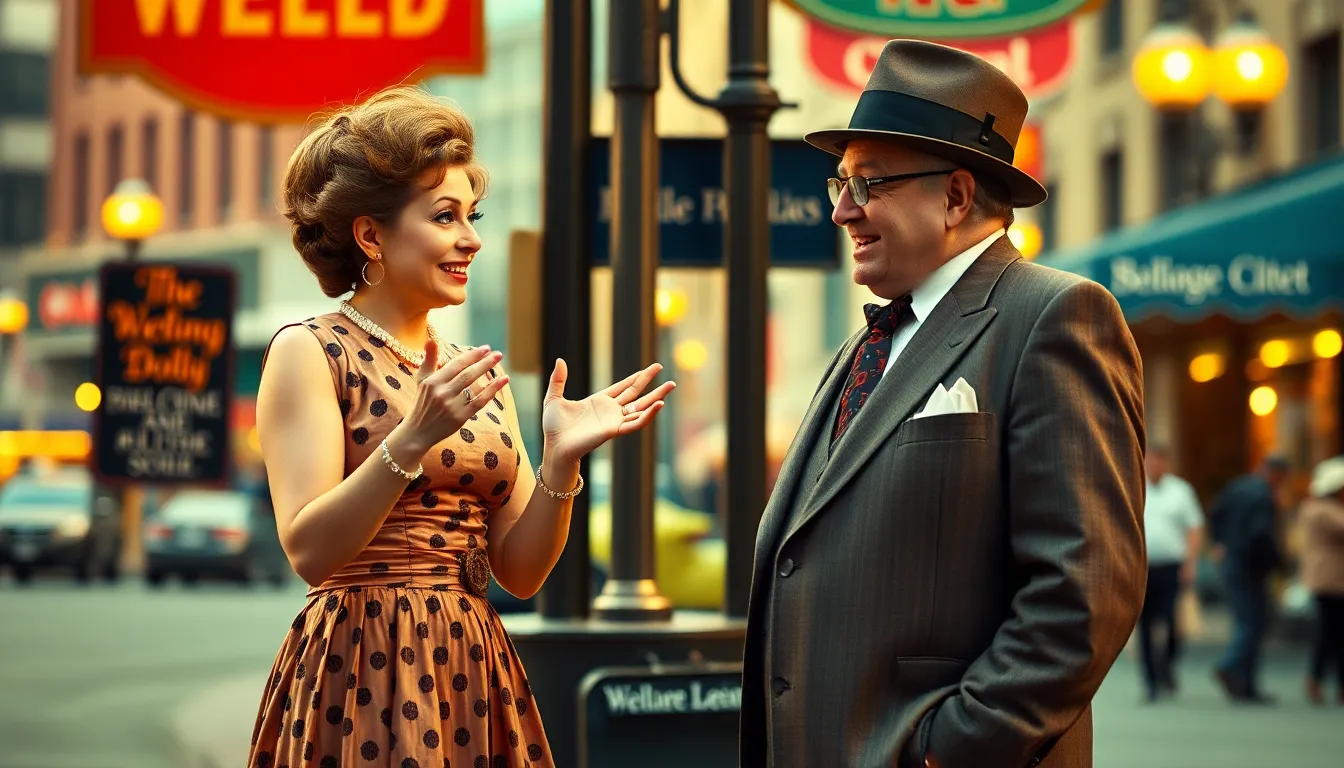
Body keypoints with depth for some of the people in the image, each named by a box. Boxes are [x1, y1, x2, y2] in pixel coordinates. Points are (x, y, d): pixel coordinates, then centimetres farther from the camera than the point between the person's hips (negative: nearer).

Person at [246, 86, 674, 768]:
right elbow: (309, 550, -15)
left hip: (472, 681, 6)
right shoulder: (308, 352, -4)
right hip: (363, 678, -6)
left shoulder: (477, 376, 13)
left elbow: (519, 571, 9)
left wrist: (560, 461, -6)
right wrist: (413, 437, -26)